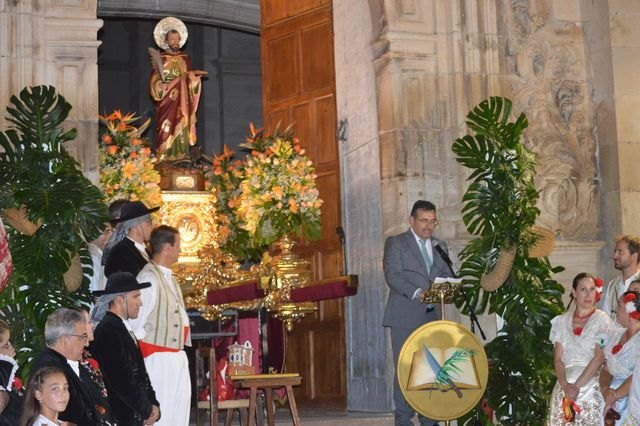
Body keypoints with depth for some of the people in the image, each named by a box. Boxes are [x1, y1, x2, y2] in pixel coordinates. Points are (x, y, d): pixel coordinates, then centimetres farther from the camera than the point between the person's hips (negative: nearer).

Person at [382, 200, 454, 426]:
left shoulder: (440, 246, 20)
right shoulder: (396, 243, 2)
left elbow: (447, 276, 17)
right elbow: (392, 275, -9)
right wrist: (417, 293, -23)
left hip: (432, 316, 5)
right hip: (406, 316, -5)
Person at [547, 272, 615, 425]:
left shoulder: (602, 320, -1)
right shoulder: (561, 321, 7)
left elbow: (599, 358, -9)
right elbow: (557, 359, 3)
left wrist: (577, 385, -15)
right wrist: (565, 385, -13)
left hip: (590, 388, -3)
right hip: (563, 389, 3)